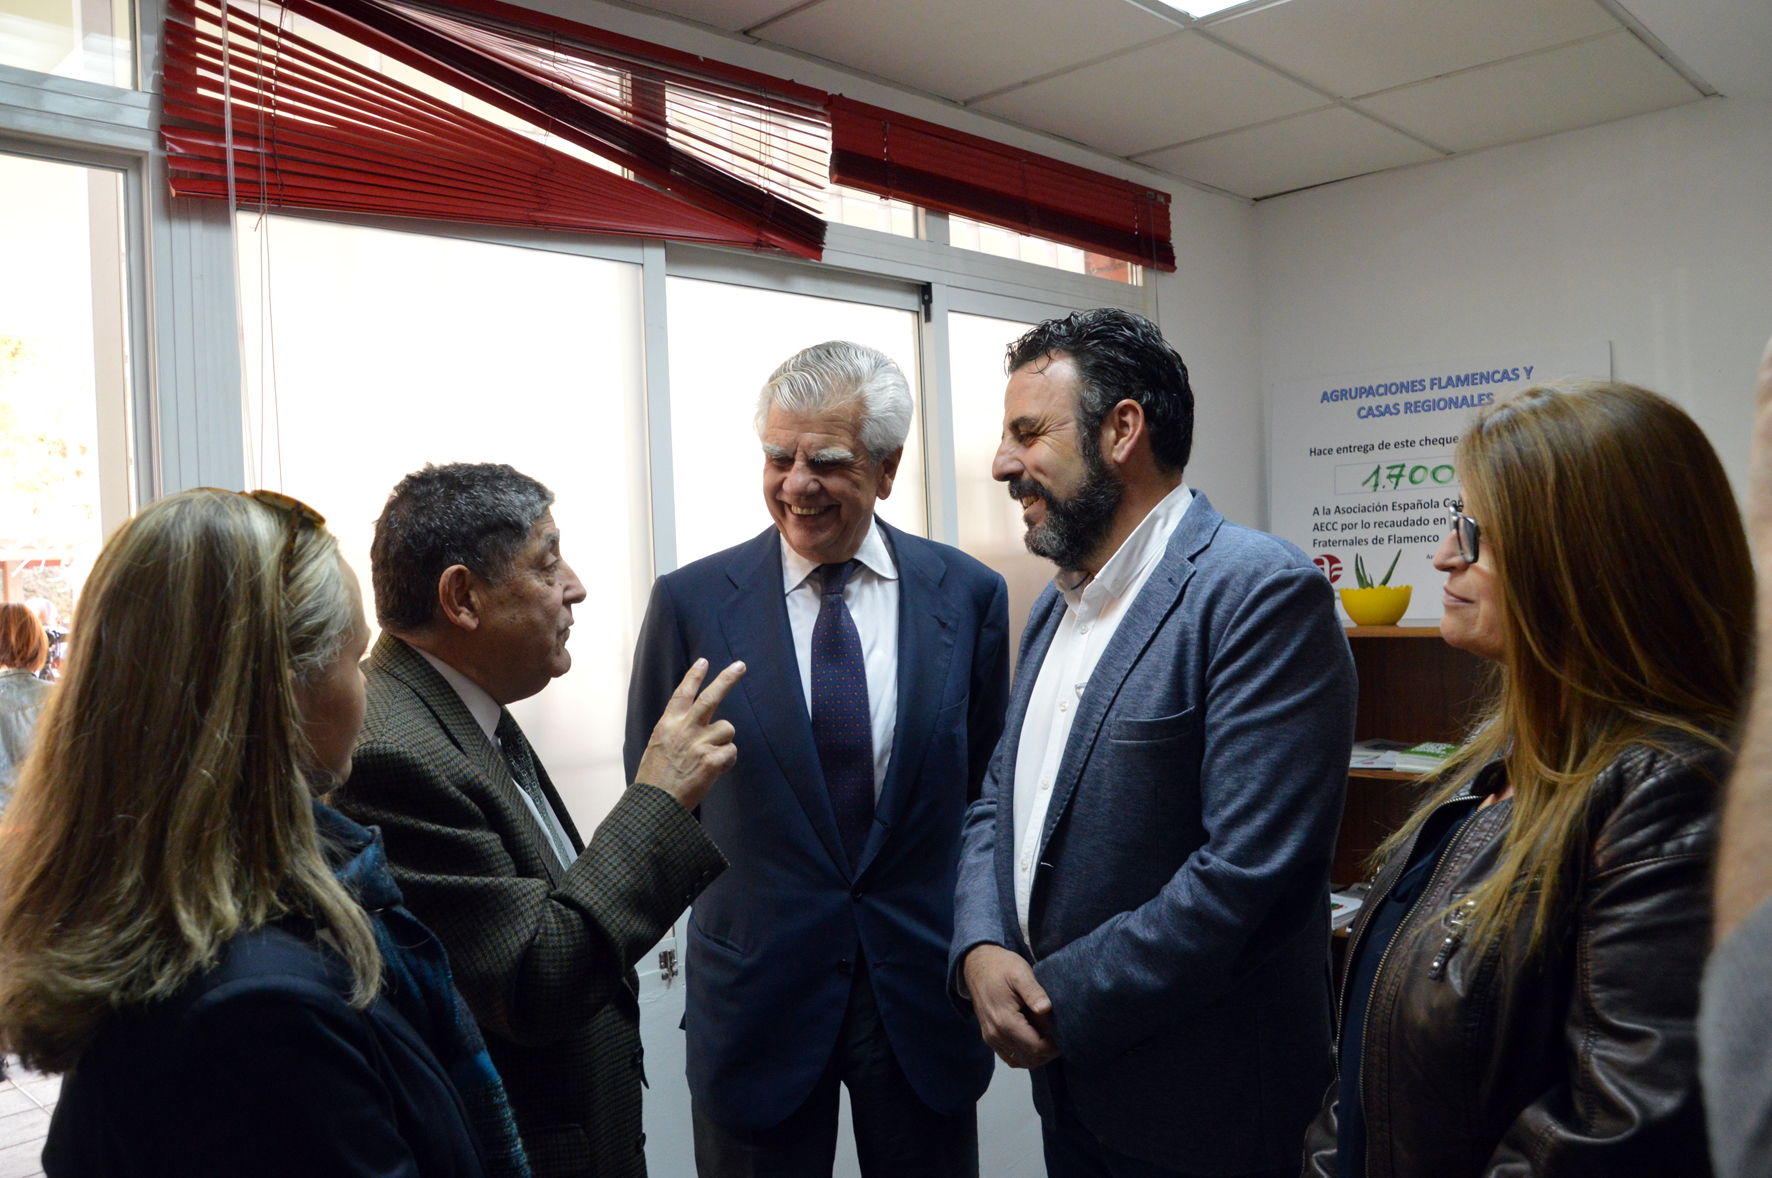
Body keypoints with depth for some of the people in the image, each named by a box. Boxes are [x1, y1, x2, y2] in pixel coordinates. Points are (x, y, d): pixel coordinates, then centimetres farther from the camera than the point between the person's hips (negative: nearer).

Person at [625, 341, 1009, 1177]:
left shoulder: (969, 595, -3)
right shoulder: (691, 602, -7)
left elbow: (987, 785, 4)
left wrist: (977, 946, 2)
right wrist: (736, 888, 0)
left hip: (923, 985, 2)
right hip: (759, 990, -1)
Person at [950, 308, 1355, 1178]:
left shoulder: (1263, 593, -19)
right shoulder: (1058, 602, 8)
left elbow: (1248, 869, -25)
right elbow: (999, 800, 10)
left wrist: (1063, 1004, -18)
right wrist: (979, 949, -8)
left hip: (1193, 1105, -7)